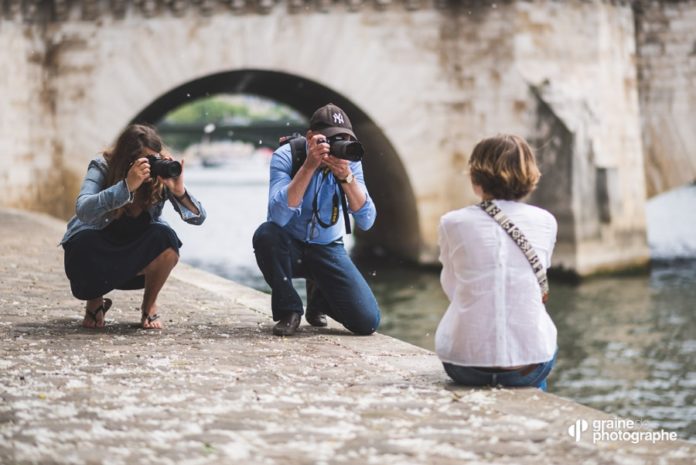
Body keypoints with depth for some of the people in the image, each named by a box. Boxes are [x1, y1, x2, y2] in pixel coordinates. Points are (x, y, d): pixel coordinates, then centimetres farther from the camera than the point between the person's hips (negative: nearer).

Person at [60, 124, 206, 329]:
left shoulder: (161, 173, -17)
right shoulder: (102, 167, -22)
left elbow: (198, 217, -20)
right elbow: (82, 210, -40)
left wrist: (179, 191, -40)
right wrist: (127, 186, -50)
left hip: (138, 252, 1)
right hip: (97, 249, -1)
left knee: (165, 239, -31)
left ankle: (149, 305, -3)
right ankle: (95, 302, 0)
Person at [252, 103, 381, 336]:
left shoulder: (349, 161, -10)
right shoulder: (286, 156, -18)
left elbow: (366, 221, -19)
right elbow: (278, 215, -34)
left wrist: (346, 176, -33)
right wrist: (309, 166, -38)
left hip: (328, 249, 2)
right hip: (289, 248, -2)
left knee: (367, 321, -15)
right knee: (266, 234, -37)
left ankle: (319, 298, 20)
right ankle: (288, 309, -12)